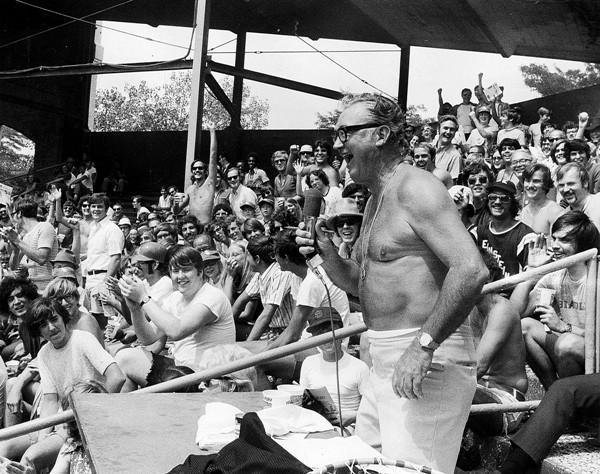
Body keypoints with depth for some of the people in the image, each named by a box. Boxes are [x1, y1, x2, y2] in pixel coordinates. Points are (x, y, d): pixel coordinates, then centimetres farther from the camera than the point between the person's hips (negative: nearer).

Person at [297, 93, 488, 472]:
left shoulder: (415, 189, -14)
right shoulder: (376, 200, 16)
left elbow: (471, 270, -25)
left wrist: (423, 346, -28)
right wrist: (326, 253, 4)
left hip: (426, 360, -10)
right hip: (385, 362, 10)